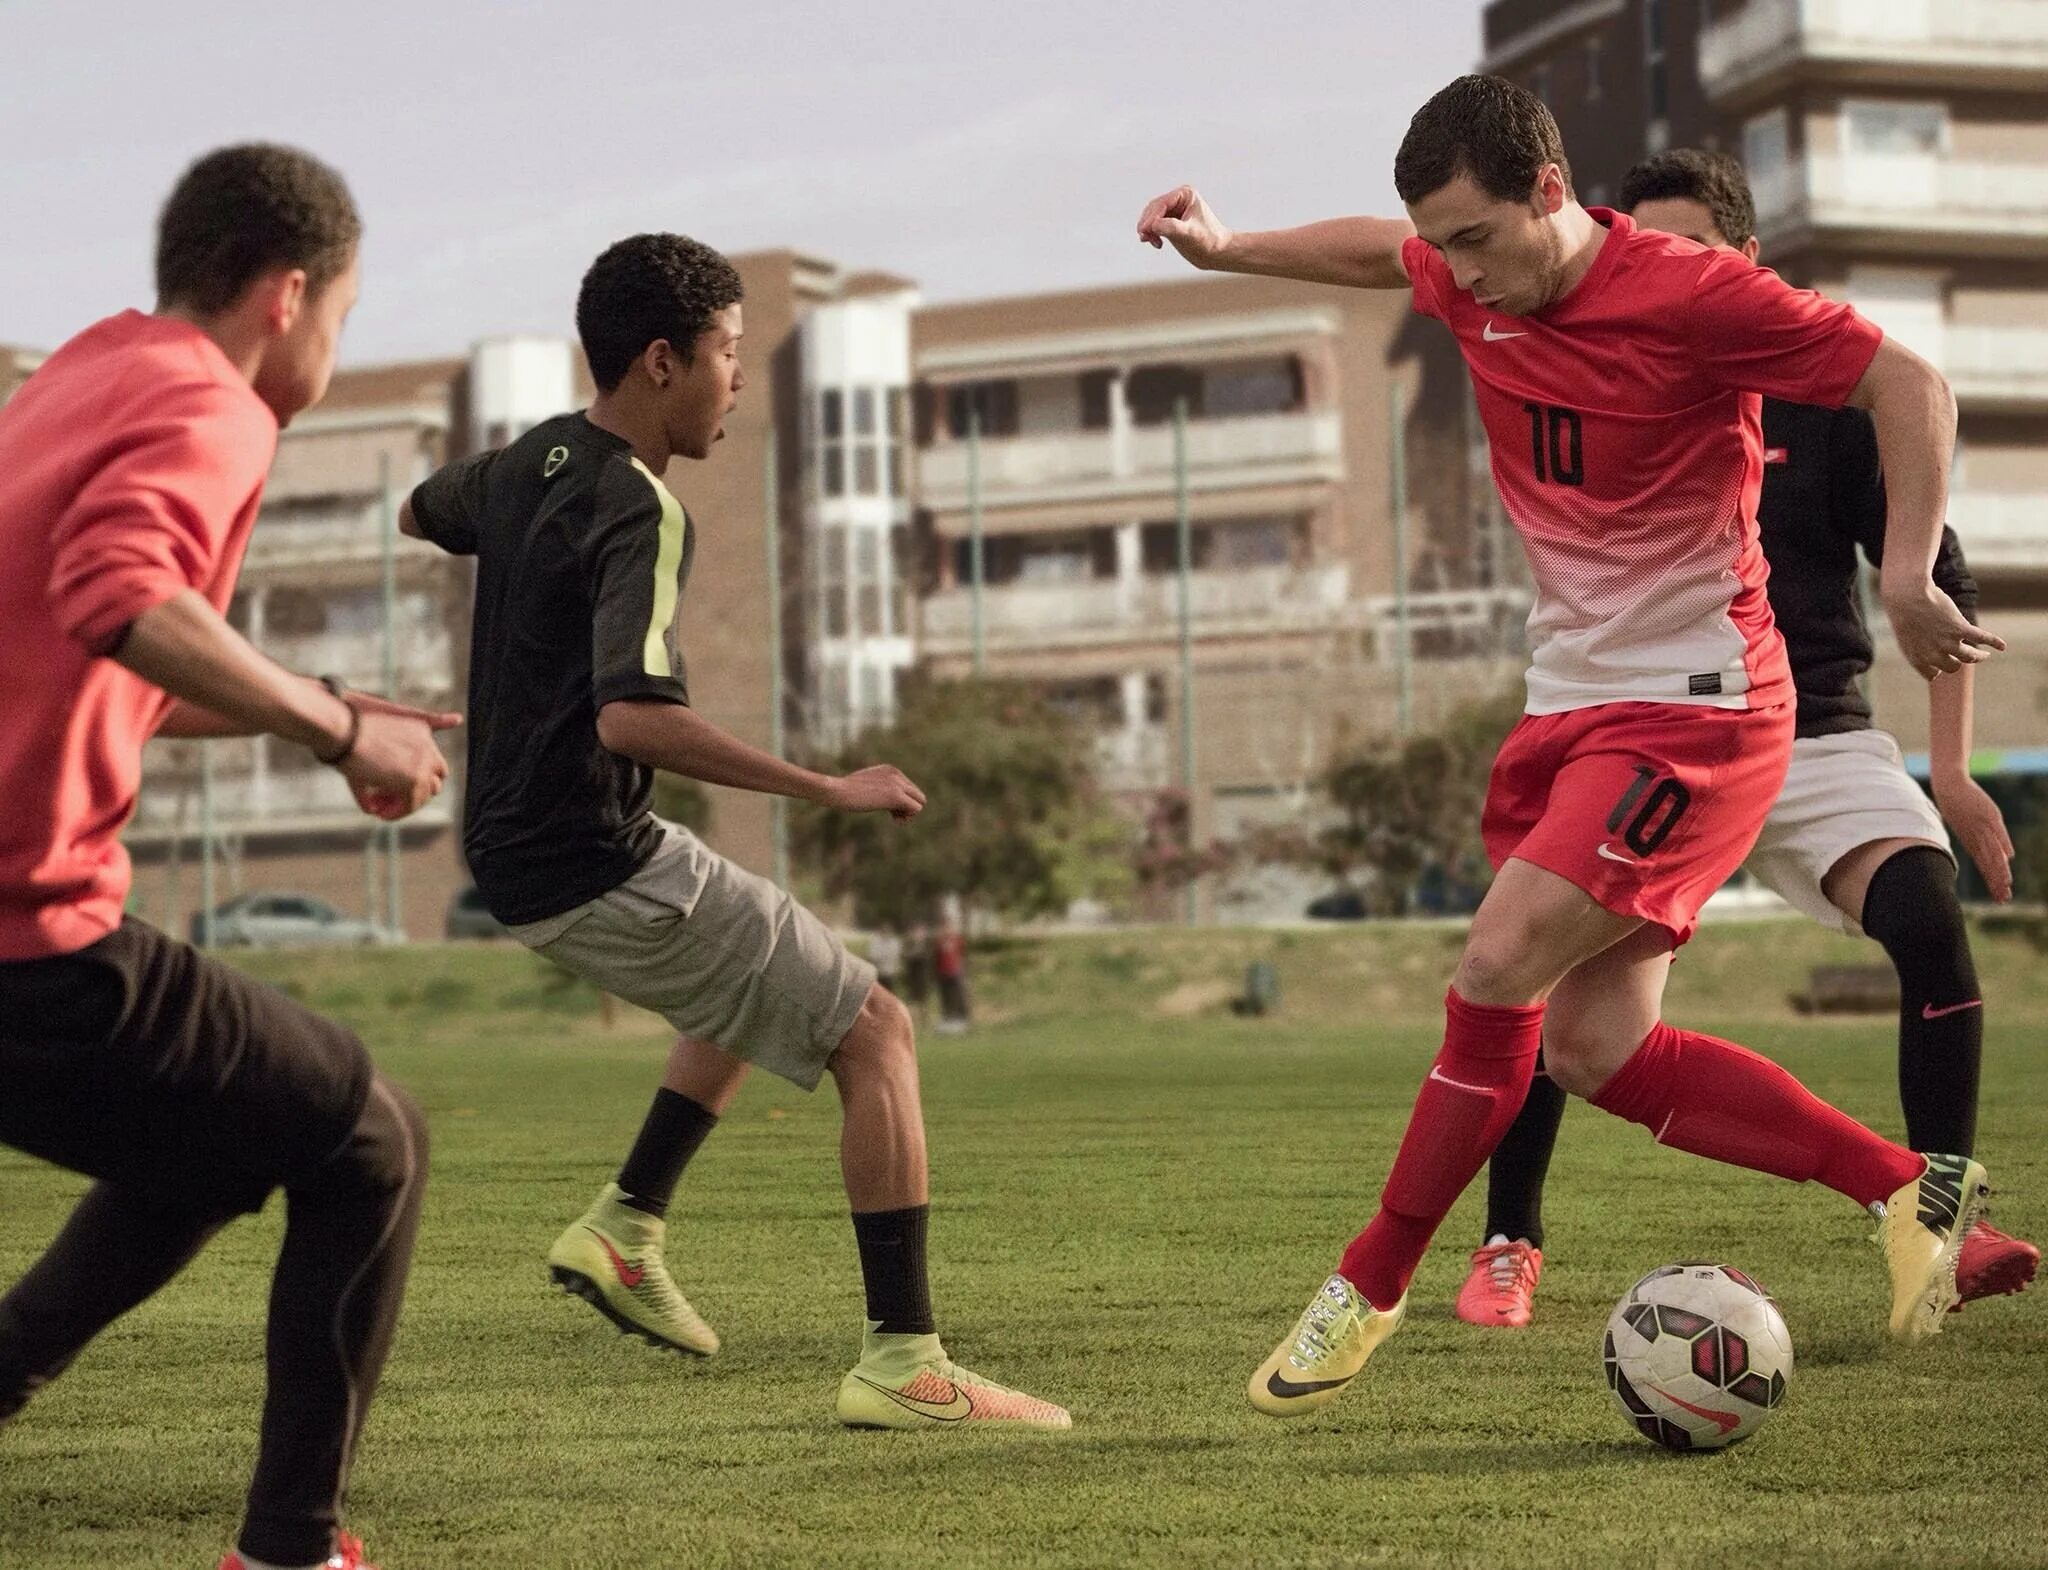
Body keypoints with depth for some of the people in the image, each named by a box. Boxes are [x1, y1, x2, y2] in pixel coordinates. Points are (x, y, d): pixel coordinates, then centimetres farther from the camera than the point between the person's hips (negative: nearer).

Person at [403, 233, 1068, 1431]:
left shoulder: (531, 461, 8)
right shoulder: (640, 513, -20)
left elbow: (418, 515, 31)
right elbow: (633, 716, -34)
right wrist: (832, 791, -31)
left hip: (521, 858, 10)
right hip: (599, 868, -10)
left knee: (769, 973, 31)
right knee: (875, 1032, -5)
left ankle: (626, 1228, 23)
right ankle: (904, 1362, -10)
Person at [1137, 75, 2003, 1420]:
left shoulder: (1690, 296, -18)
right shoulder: (1475, 286, 3)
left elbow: (1910, 383, -15)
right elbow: (1379, 250, 27)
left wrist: (1908, 576, -24)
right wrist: (1228, 249, 20)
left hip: (1694, 710, -8)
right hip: (1569, 703, 8)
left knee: (1499, 969, -17)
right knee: (1595, 1052, 1)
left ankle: (1372, 1286, -3)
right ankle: (1911, 1185, 13)